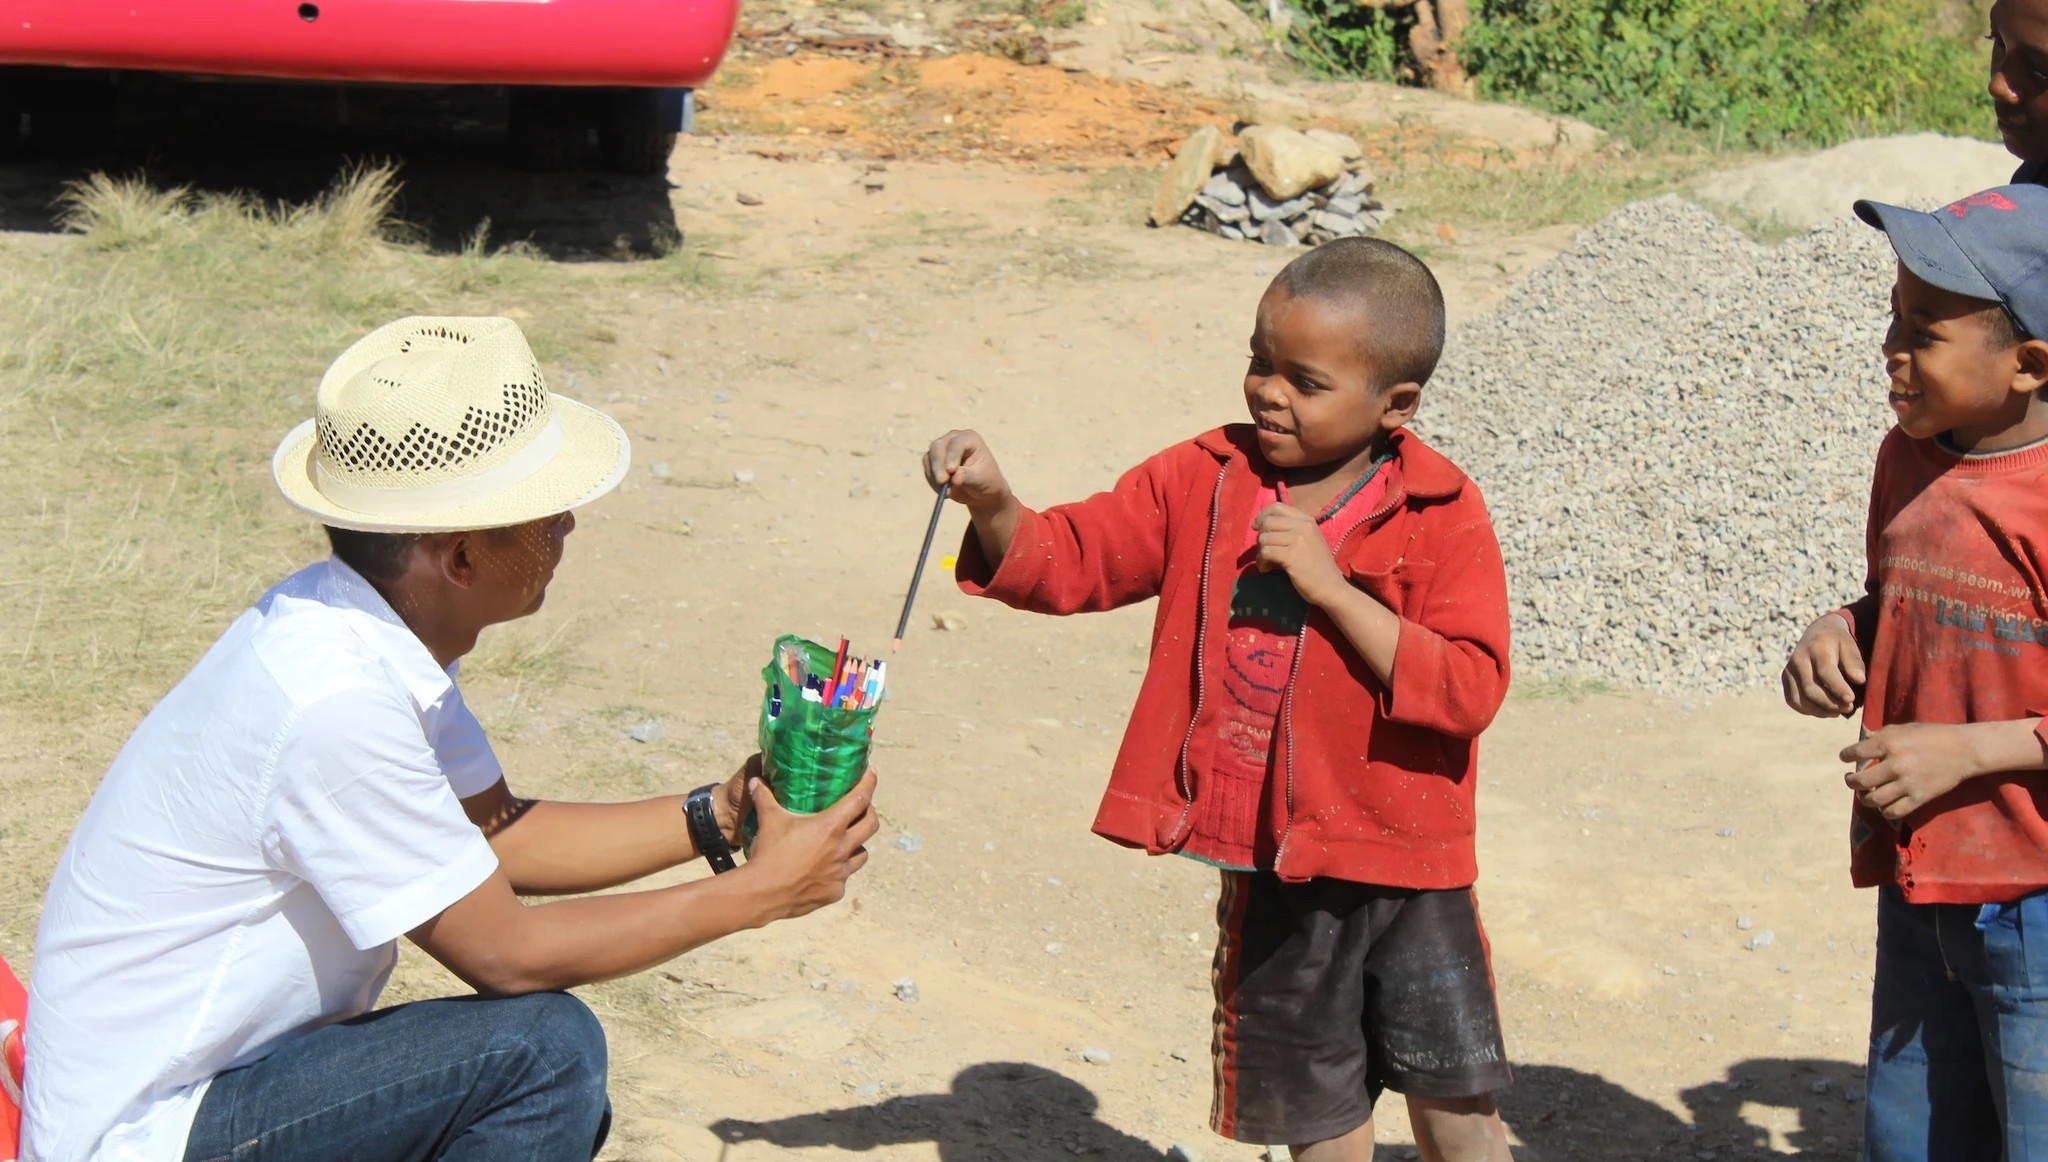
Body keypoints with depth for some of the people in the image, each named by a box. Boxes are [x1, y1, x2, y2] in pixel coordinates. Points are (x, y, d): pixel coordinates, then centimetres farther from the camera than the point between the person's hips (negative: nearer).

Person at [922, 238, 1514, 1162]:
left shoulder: (1443, 515, -12)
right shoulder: (1205, 479, -2)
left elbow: (1469, 688, -21)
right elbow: (1069, 562, -1)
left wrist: (1332, 587, -27)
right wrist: (993, 505, -21)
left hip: (1407, 869, -3)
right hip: (1272, 872, 3)